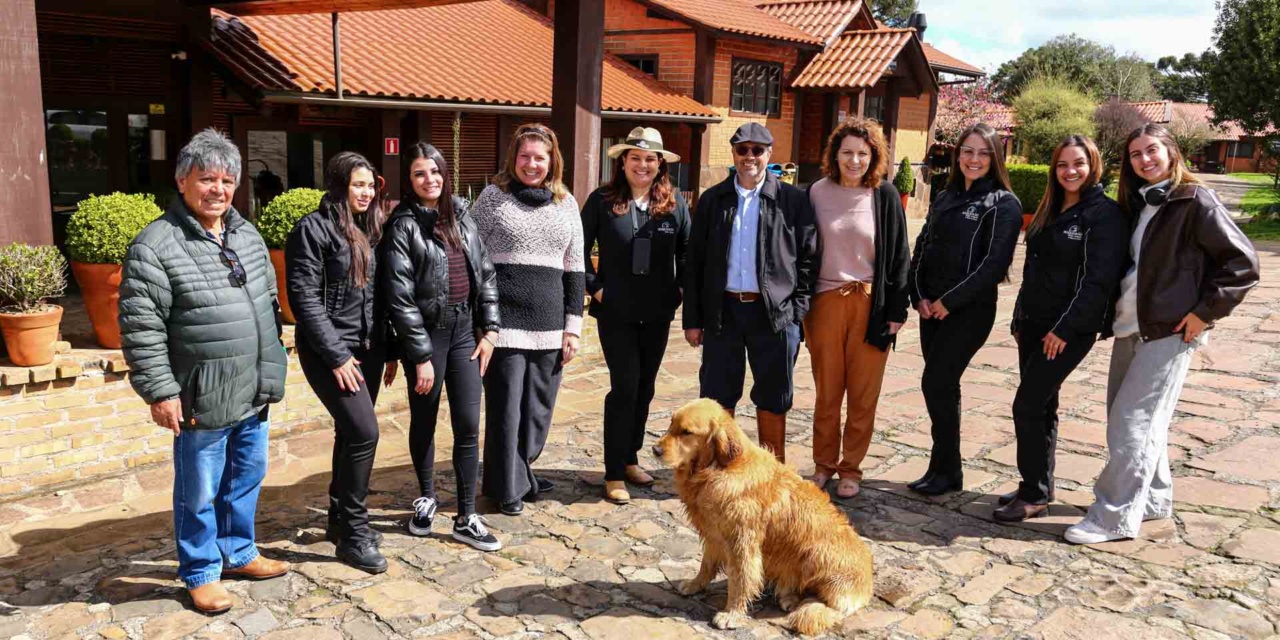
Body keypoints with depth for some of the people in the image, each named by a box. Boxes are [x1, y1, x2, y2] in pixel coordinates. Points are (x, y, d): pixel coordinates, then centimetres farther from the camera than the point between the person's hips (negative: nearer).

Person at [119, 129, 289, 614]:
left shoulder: (248, 237, 9)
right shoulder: (156, 246, -13)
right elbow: (141, 328, -14)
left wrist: (272, 368, 19)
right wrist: (160, 391, -16)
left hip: (253, 393, 7)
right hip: (202, 400, -7)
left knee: (247, 478, 19)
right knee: (199, 491, 8)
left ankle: (238, 553, 37)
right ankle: (201, 572, 25)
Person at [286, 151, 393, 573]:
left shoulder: (368, 230, 13)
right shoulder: (314, 229, -9)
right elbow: (304, 297, -14)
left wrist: (388, 349, 12)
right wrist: (336, 356, -17)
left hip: (367, 348, 7)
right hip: (330, 351, -7)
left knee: (351, 434, 13)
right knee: (364, 432, -13)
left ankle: (341, 519, 27)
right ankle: (354, 534, 0)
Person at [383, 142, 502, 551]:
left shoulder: (460, 216, 7)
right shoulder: (404, 226, -8)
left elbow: (485, 273, 10)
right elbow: (401, 297, -11)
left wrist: (489, 330, 4)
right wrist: (421, 356, -13)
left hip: (465, 330, 4)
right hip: (426, 332, -4)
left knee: (468, 426, 1)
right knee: (425, 422, 12)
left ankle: (466, 518, 9)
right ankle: (426, 497, 34)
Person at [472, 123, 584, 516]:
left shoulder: (566, 203, 10)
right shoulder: (494, 196, 1)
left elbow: (574, 269, 11)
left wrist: (573, 326, 6)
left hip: (550, 324, 3)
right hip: (503, 319, -3)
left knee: (538, 408, 10)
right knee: (505, 406, 2)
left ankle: (522, 473, 30)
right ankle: (507, 486, 18)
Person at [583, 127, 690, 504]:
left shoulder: (674, 203, 2)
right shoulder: (602, 201, -4)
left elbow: (687, 252, 9)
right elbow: (580, 250, 1)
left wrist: (678, 289, 2)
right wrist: (595, 288, -5)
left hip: (657, 313, 3)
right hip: (616, 311, -3)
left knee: (644, 388, 12)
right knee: (625, 387, -6)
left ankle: (629, 459, 29)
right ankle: (614, 474, 4)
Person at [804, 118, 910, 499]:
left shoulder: (885, 195, 0)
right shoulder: (818, 193, 1)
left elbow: (899, 255, 2)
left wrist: (897, 310, -1)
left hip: (871, 305, 0)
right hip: (826, 301, 1)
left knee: (863, 394, 4)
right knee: (826, 391, 7)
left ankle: (851, 468, 18)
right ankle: (824, 464, 21)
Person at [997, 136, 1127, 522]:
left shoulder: (1104, 214, -11)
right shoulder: (1051, 211, 14)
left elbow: (1098, 280, -17)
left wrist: (1065, 329, -19)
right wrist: (1020, 319, 15)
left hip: (1069, 330, -8)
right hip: (1034, 324, 8)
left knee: (1027, 406, -8)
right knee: (1040, 405, 12)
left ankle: (1035, 494, 3)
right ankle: (1039, 487, 23)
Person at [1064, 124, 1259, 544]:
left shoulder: (1195, 201, -8)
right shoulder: (1137, 204, 15)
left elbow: (1242, 262, -11)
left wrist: (1205, 312, -14)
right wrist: (1112, 312, 10)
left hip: (1170, 331, -8)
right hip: (1129, 328, 8)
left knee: (1132, 421, -8)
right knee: (1134, 419, 13)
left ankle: (1115, 517, -1)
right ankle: (1153, 500, 28)